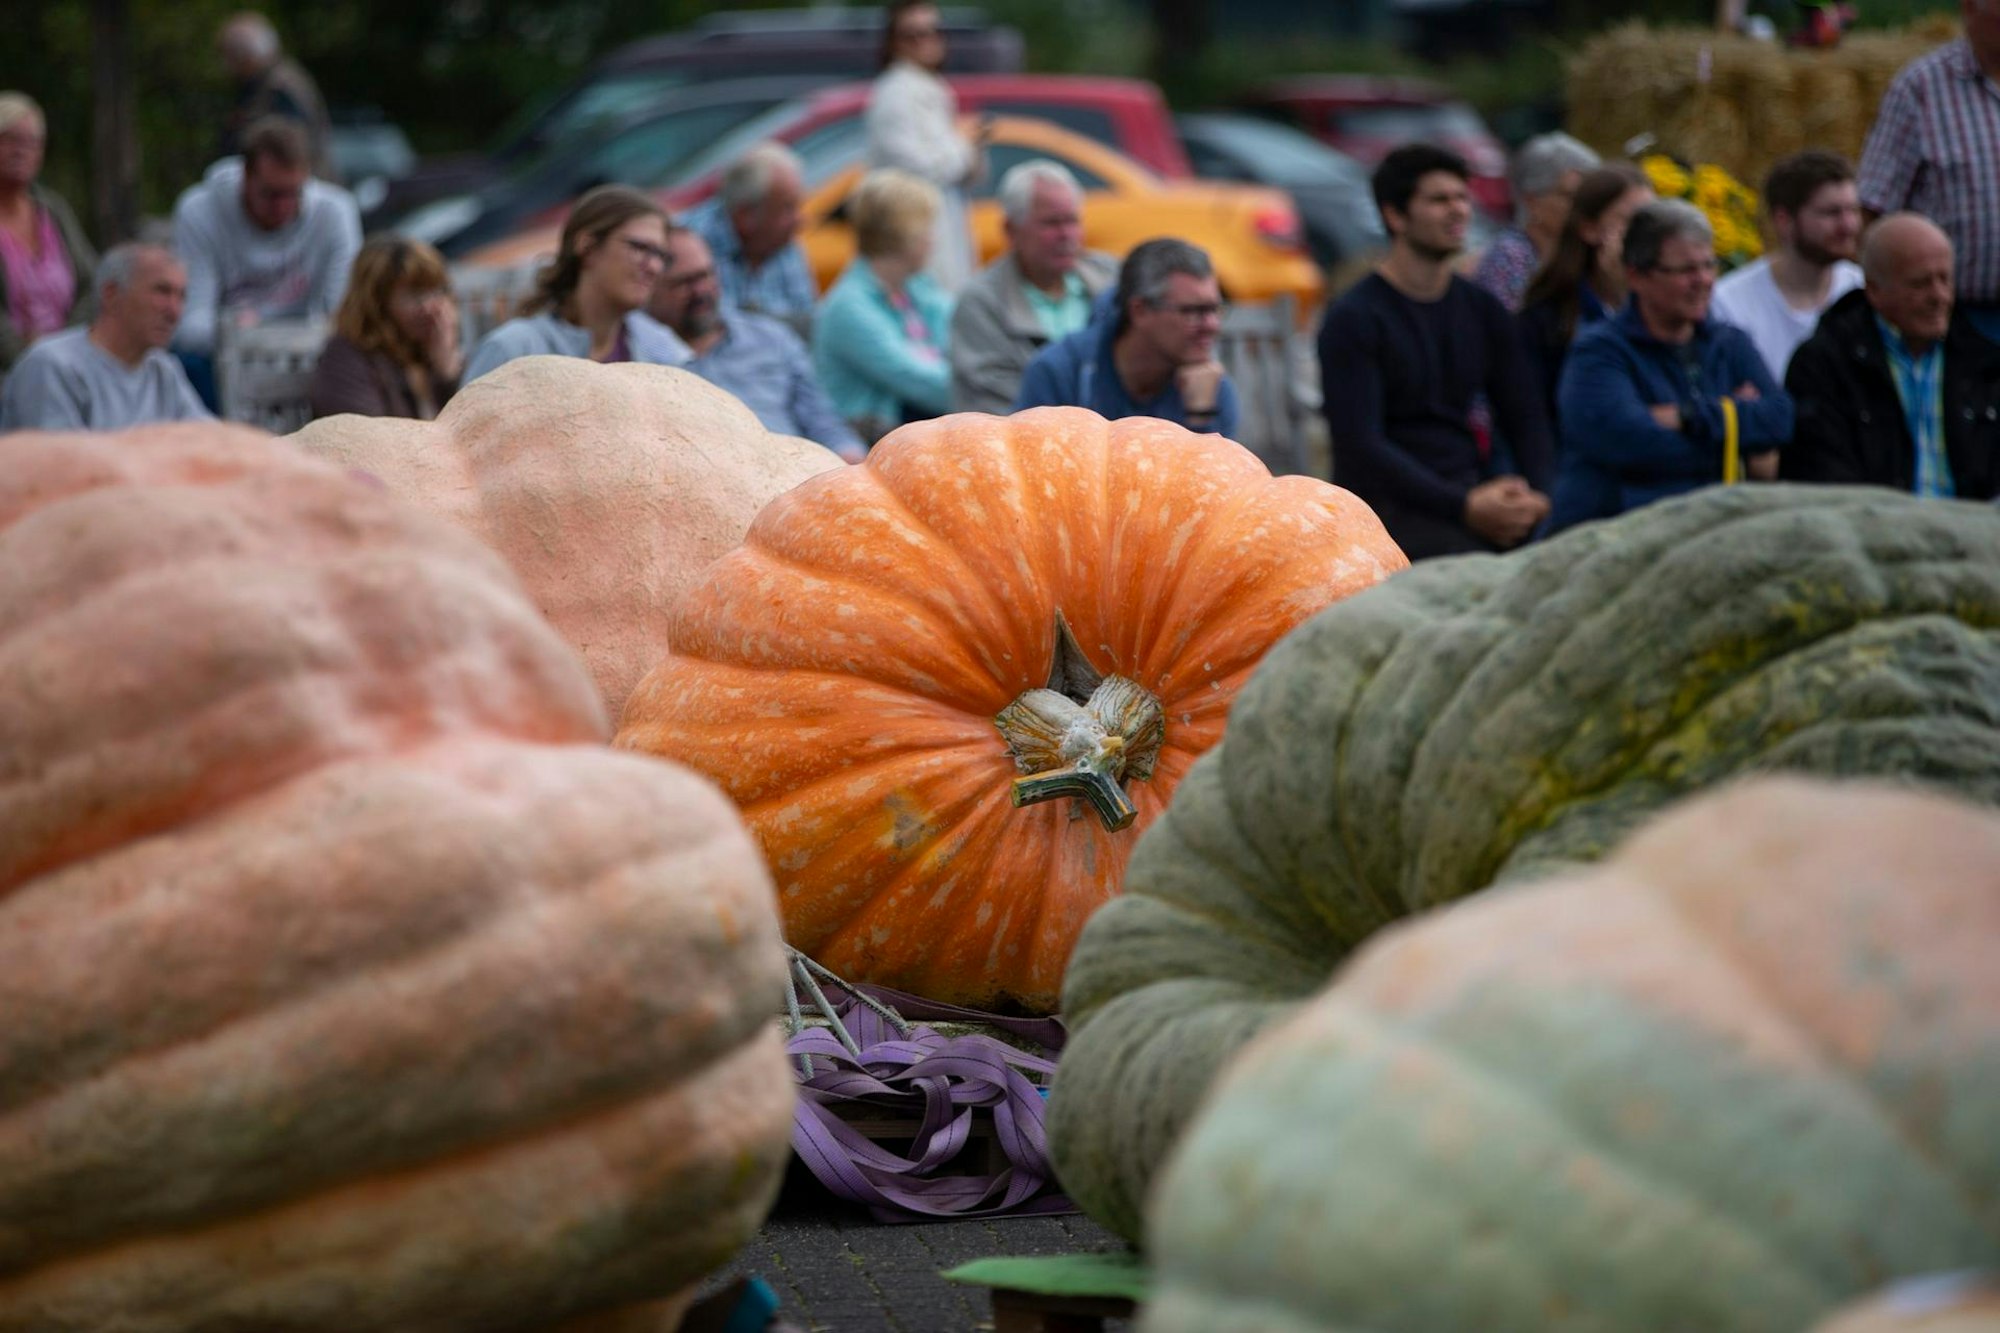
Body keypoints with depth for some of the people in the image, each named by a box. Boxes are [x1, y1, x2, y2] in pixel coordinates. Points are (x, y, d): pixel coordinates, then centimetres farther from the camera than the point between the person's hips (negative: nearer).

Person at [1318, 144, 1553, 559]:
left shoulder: (1484, 311, 16)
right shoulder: (1352, 320, -3)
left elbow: (1524, 417, 16)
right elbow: (1360, 446, -11)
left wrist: (1535, 495, -7)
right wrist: (1464, 507, -20)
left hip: (1468, 491, 6)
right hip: (1390, 505, -6)